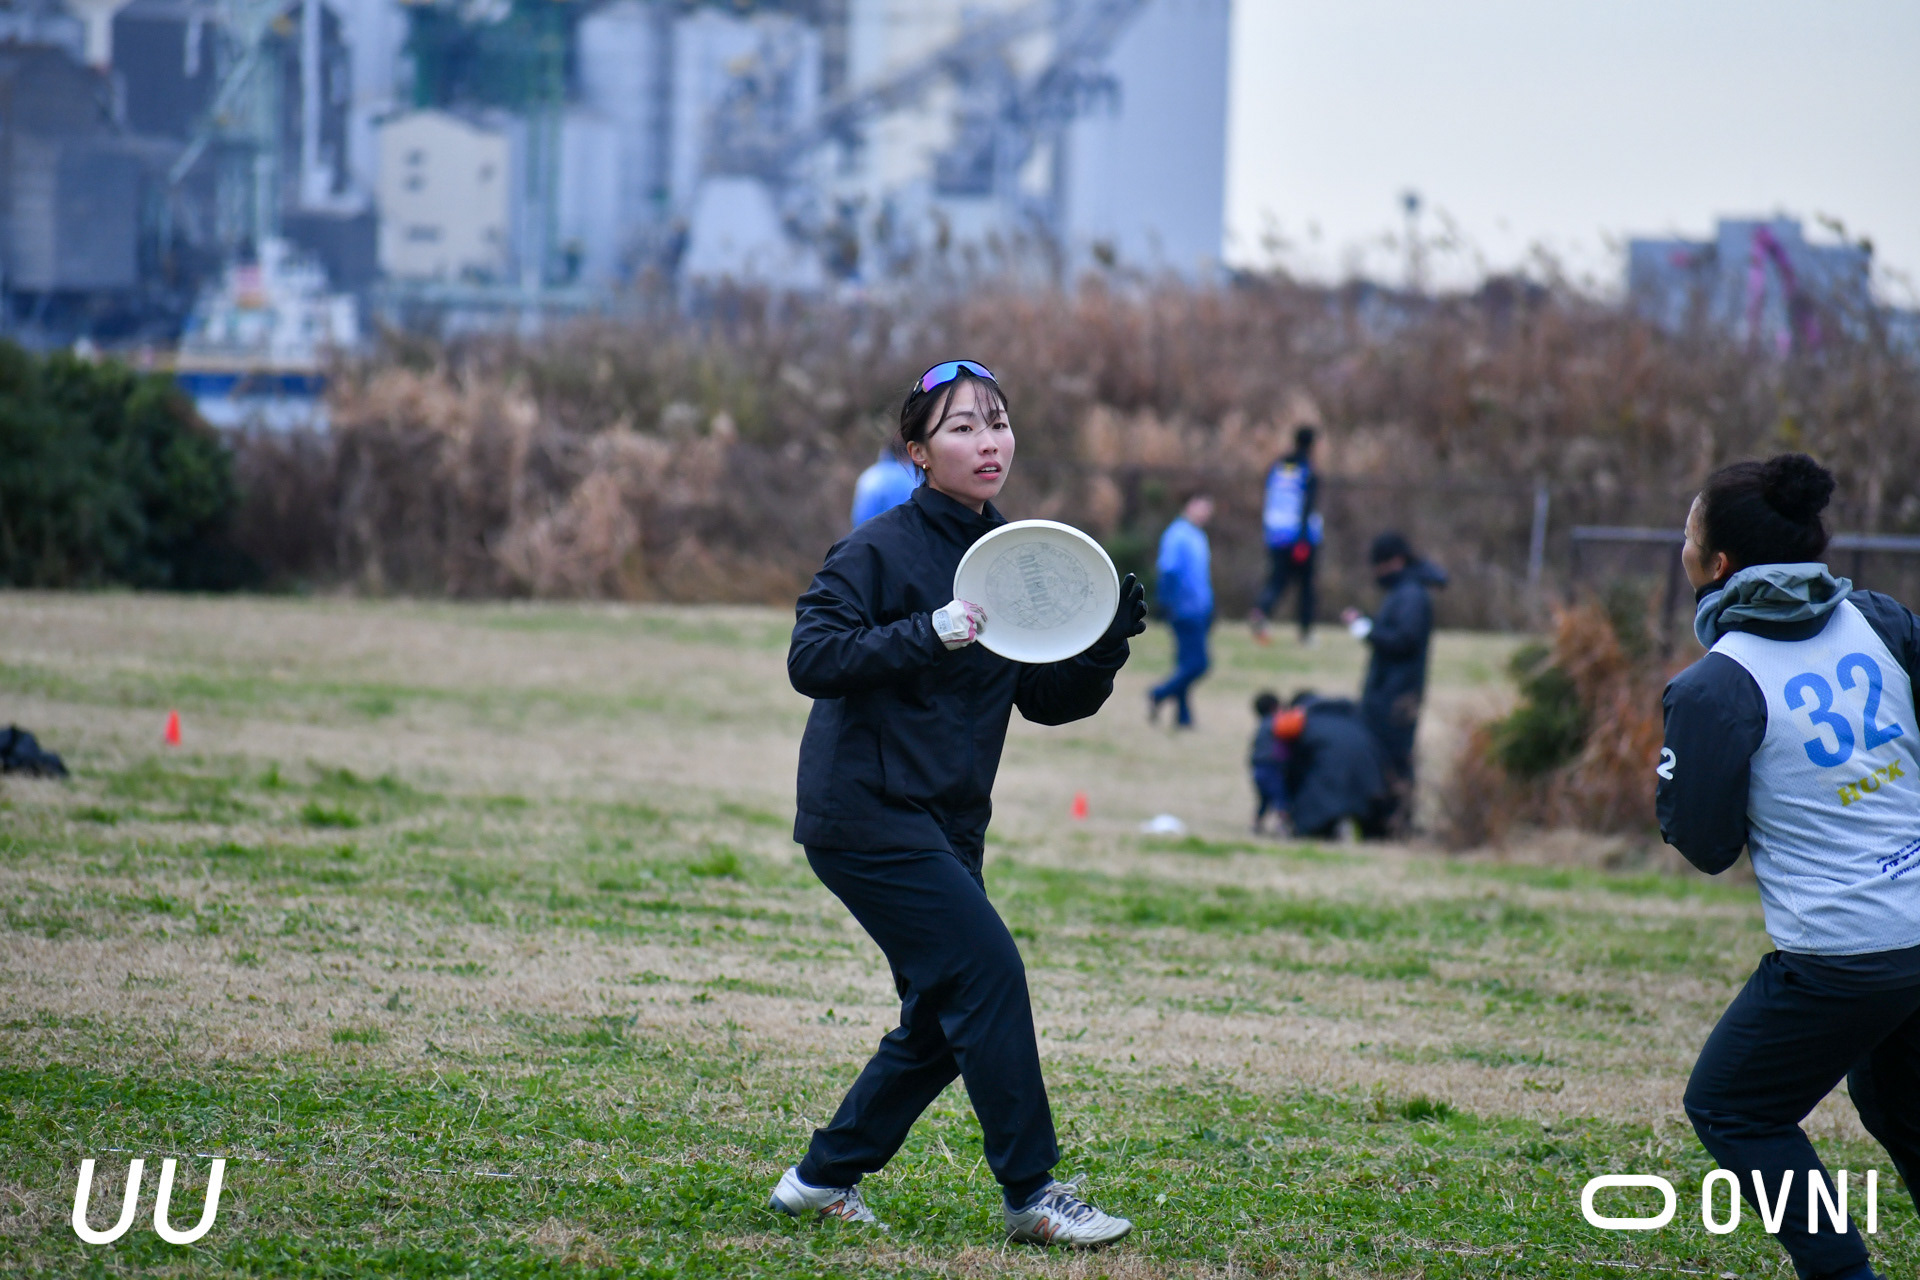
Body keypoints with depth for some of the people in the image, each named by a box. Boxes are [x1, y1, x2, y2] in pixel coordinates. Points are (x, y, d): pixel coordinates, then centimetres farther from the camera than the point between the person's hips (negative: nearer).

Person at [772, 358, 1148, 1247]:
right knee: (988, 974, -15)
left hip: (944, 826, 8)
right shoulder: (880, 550, -9)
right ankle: (1031, 1192, -10)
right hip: (867, 814, -8)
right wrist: (929, 632, -27)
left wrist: (1106, 644, -4)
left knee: (944, 1022, 9)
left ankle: (823, 1177, 22)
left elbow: (1047, 699, 14)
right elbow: (810, 658, -18)